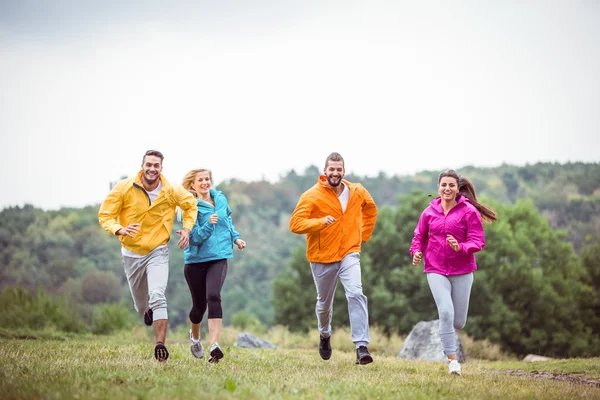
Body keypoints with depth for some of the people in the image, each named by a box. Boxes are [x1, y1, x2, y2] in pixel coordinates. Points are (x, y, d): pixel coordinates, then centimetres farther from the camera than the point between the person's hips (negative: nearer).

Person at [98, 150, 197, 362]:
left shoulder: (172, 191, -9)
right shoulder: (124, 188, -13)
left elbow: (191, 204, 12)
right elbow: (105, 215, -11)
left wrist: (187, 228, -2)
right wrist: (120, 229, -31)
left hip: (158, 251, -1)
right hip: (132, 252, 1)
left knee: (157, 296, -23)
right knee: (141, 304, 16)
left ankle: (160, 344, -21)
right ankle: (148, 310, 53)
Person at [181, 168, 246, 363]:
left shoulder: (220, 199, 5)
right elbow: (194, 237, -17)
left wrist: (235, 237, 14)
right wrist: (209, 224, -32)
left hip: (218, 258, 2)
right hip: (196, 260, -2)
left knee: (213, 296, -23)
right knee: (199, 304, 9)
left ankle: (214, 345, -31)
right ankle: (194, 336, 43)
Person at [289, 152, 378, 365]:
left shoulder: (358, 192, 0)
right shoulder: (312, 196, -12)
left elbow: (371, 209, 23)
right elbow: (295, 223, -21)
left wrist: (364, 234, 12)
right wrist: (321, 222, -36)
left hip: (349, 254, 1)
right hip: (322, 257, -1)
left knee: (356, 294, -22)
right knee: (324, 302, 15)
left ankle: (361, 347, -25)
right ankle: (325, 336, 47)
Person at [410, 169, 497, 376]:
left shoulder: (469, 211, -6)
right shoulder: (429, 212, 2)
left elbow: (478, 241, -9)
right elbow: (419, 237, 13)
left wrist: (460, 247, -27)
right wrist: (417, 251, -8)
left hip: (462, 270, 0)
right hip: (436, 270, 0)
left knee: (458, 322, 6)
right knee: (445, 312, -17)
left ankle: (447, 331, 44)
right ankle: (452, 360, -7)